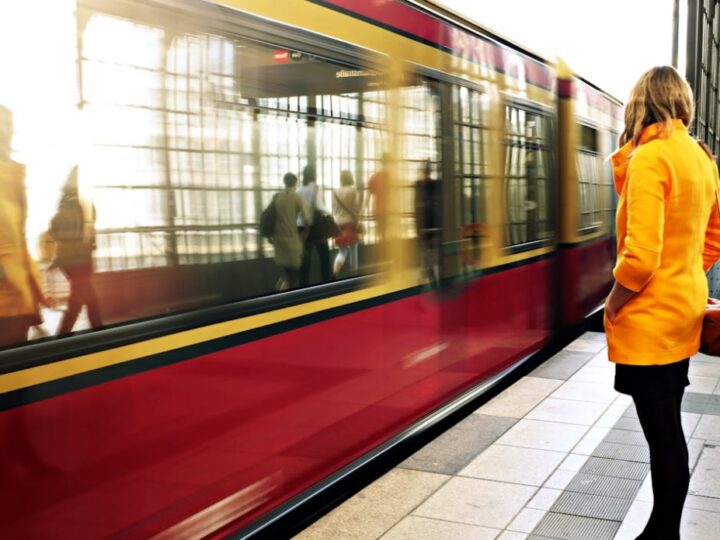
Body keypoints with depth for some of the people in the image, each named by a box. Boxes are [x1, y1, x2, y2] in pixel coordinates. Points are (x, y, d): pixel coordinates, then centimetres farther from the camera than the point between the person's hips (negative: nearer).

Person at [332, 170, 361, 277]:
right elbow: (356, 208, -9)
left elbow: (334, 209, 7)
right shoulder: (353, 190, -5)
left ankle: (335, 271, -15)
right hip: (350, 222, -3)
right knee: (352, 249, 12)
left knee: (342, 251, 10)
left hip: (338, 224, 3)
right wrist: (357, 222, -3)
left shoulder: (335, 192, 3)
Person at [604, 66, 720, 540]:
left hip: (649, 320, -9)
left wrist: (611, 307, -10)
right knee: (668, 430, 16)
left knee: (663, 436, 1)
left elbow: (641, 256, -24)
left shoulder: (649, 157, -17)